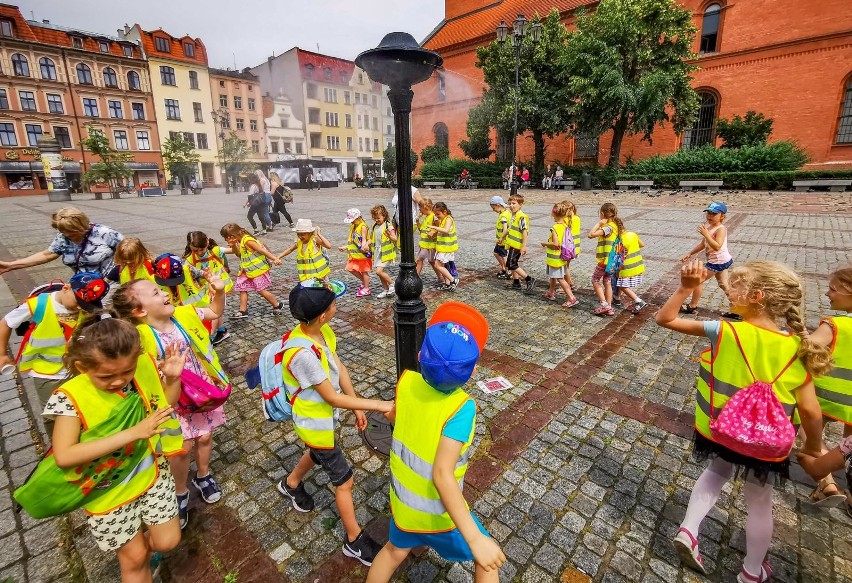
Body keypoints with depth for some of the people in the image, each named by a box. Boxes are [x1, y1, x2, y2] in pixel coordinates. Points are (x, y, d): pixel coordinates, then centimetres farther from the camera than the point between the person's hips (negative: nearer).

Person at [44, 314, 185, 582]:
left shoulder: (143, 369, -15)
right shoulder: (71, 397, -24)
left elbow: (165, 405, 2)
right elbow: (64, 457, -30)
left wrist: (173, 378, -18)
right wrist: (131, 433, -36)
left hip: (151, 473, 3)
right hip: (108, 489, -3)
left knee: (167, 541, 13)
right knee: (133, 557, 14)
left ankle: (145, 545, 46)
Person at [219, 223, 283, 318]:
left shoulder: (247, 240, -19)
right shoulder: (241, 242, 9)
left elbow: (262, 250, -22)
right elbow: (239, 254, 18)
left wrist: (274, 259, -26)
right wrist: (233, 246, 0)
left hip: (258, 269, -10)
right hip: (249, 271, 10)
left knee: (261, 290, -3)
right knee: (242, 288, 10)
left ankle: (278, 305, 13)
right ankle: (243, 311, 18)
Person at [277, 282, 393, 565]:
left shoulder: (322, 330, -13)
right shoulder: (302, 353, -38)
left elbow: (339, 368, -3)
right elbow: (333, 398, -30)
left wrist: (357, 407, 1)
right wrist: (380, 405, -26)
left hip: (324, 414, 8)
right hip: (314, 422, -8)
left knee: (318, 452, 35)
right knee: (344, 480, 8)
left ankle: (291, 484, 66)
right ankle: (354, 541, 31)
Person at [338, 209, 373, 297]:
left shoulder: (363, 227, -14)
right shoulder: (352, 227, 11)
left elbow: (364, 240, -19)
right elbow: (352, 241, 15)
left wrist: (363, 247, -35)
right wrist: (345, 247, 12)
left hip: (363, 253, -9)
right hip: (355, 253, 9)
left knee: (364, 271, 2)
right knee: (351, 268, 10)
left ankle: (366, 289, 16)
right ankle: (364, 282, 28)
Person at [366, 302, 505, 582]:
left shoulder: (407, 381, -18)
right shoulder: (461, 408, -34)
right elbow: (442, 475, -39)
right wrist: (476, 539, -35)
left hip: (403, 498, 5)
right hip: (437, 512, -5)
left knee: (395, 550, 33)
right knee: (487, 558, 23)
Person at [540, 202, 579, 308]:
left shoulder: (555, 228, -22)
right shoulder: (567, 226, 1)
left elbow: (555, 244, -28)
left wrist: (545, 243, -12)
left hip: (555, 258, -8)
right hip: (562, 257, 8)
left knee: (560, 279, -2)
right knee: (552, 276, 25)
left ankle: (572, 298, -5)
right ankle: (550, 293, 41)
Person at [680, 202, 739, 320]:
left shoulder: (721, 229, -21)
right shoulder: (708, 226, 6)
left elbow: (717, 246, -34)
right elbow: (703, 244, 17)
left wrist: (706, 234, -39)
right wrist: (690, 254, 15)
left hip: (717, 262, -10)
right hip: (722, 261, 10)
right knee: (724, 285, 17)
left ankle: (692, 306, 16)